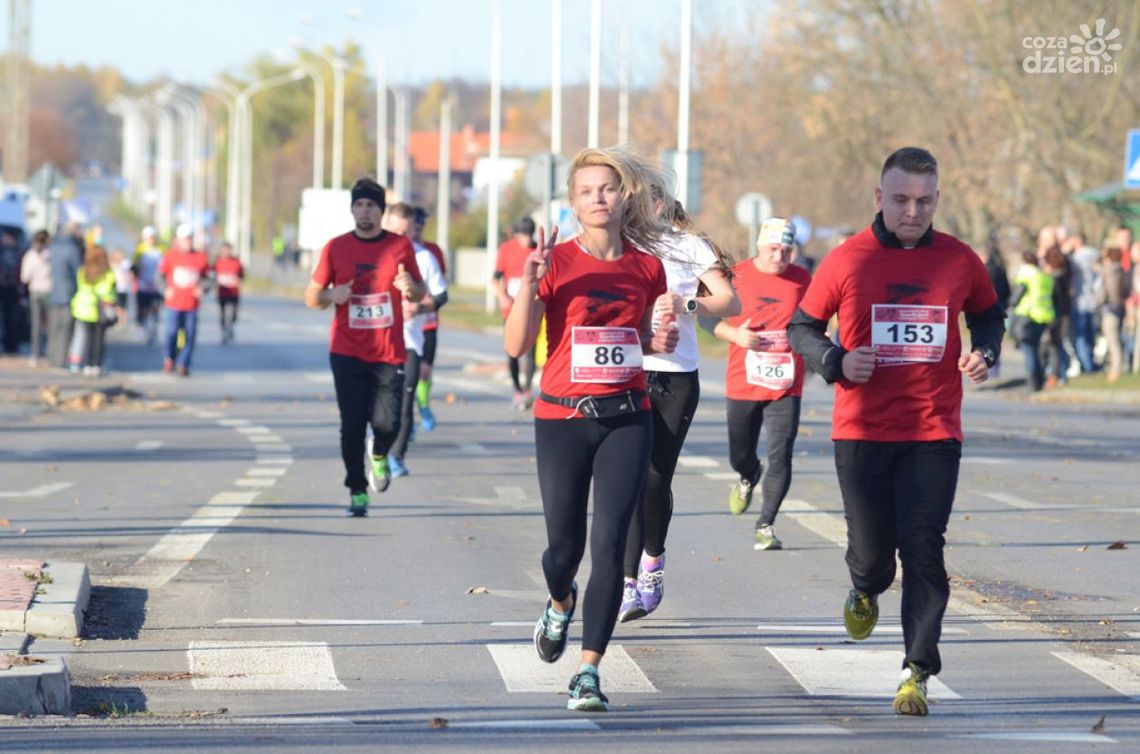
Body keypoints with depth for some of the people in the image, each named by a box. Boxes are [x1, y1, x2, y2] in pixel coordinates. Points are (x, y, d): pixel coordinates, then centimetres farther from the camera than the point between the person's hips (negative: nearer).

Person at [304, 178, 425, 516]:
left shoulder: (401, 246, 4)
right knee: (352, 425, -4)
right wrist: (332, 296, -15)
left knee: (387, 422, -9)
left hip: (389, 353, 0)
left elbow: (419, 293, 13)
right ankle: (357, 491, 11)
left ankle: (379, 455, 26)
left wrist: (411, 288, -11)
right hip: (347, 352, 0)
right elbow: (311, 296, 7)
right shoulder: (336, 248, 2)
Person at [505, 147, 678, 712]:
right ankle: (561, 603, 45)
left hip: (626, 418, 1)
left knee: (609, 541, -10)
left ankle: (588, 672, -9)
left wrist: (659, 342, -2)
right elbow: (517, 345, -9)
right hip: (562, 417, -1)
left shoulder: (646, 267, 5)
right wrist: (529, 281, -22)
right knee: (565, 543, 7)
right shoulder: (557, 261, -4)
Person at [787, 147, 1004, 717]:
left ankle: (917, 671, -2)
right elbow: (801, 327, 7)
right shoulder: (846, 261, -2)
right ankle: (866, 591, 43)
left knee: (923, 550, -8)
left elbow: (988, 314, 20)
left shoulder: (960, 261, 3)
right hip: (861, 432, 0)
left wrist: (984, 353, -1)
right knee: (872, 548, 5)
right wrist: (836, 361, -12)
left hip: (934, 433, 0)